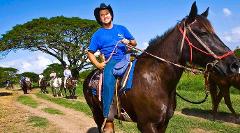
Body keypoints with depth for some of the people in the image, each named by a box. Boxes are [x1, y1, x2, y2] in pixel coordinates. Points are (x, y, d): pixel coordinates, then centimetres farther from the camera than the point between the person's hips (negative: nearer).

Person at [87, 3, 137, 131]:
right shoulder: (98, 34, 9)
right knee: (108, 81, -32)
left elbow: (134, 42, 19)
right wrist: (98, 64, -6)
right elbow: (90, 53, 9)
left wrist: (129, 42, -4)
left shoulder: (121, 28, 15)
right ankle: (108, 118, -31)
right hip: (111, 61, -3)